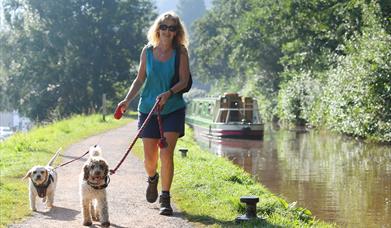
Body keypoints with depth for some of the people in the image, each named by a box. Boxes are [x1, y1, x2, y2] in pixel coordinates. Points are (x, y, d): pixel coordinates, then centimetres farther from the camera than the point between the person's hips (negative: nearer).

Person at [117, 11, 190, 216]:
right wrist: (127, 100, -3)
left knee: (166, 153, -13)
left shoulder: (181, 52, -4)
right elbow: (140, 79, 8)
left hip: (173, 109, -2)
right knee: (149, 158, 4)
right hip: (148, 108, 2)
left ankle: (165, 198, -2)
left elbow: (184, 80, -8)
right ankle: (152, 178, 40)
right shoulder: (147, 51, 2)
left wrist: (169, 93, -25)